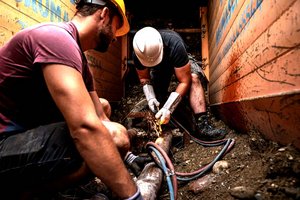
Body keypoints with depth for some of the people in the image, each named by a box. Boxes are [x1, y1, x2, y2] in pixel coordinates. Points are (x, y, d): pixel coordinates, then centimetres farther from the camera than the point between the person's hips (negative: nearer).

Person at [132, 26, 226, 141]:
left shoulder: (175, 45, -43)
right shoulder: (137, 54, -31)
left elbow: (185, 81, -39)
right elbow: (144, 78, -14)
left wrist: (168, 108, -45)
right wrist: (150, 97, -32)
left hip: (178, 62, -3)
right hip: (158, 69, 4)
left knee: (193, 78, -34)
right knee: (157, 99, -19)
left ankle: (201, 125, -40)